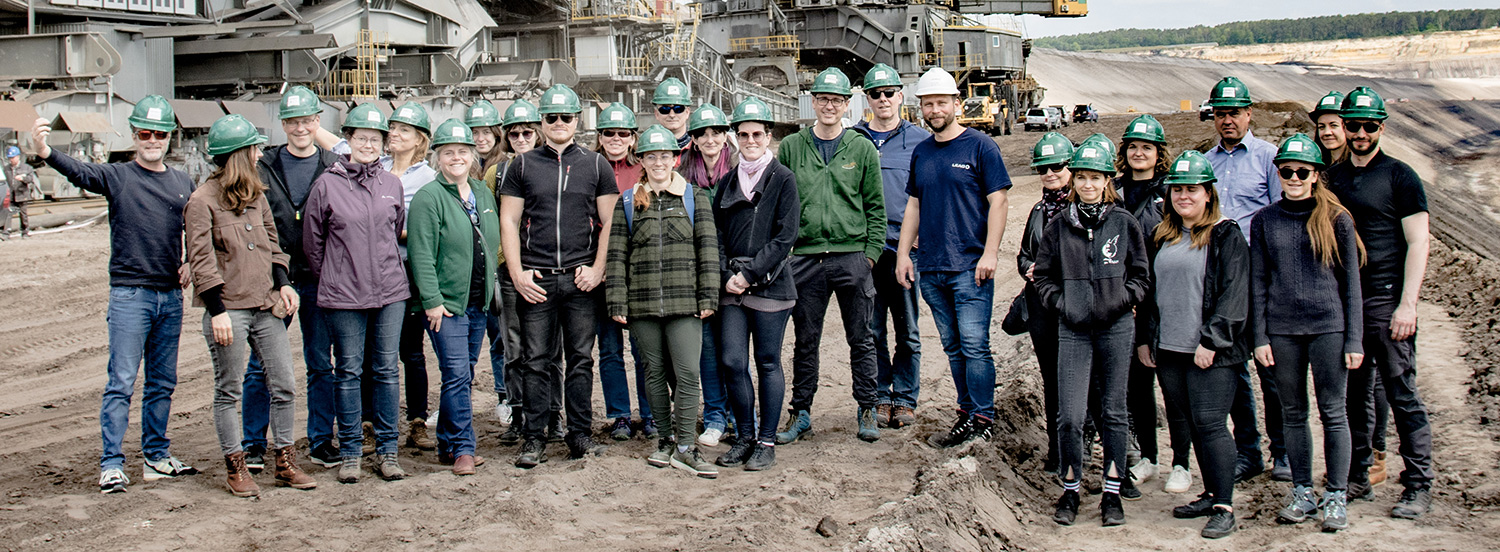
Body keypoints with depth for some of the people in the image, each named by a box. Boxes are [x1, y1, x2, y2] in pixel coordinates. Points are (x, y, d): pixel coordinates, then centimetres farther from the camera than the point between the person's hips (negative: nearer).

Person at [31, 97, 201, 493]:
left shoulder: (182, 182, 11)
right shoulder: (118, 177, -3)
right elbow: (80, 173, -24)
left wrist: (192, 264, 6)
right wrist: (46, 153, -43)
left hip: (171, 296, 5)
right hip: (130, 294, -5)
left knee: (162, 383, 12)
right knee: (121, 383, -4)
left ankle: (157, 458, 22)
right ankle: (111, 465, 1)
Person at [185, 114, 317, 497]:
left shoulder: (256, 196, 13)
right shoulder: (202, 201, -8)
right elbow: (202, 261, -11)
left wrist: (282, 283, 6)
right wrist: (217, 311, -15)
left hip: (266, 307, 6)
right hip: (229, 309, -6)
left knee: (284, 386, 6)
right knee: (229, 391, 4)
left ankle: (285, 464, 17)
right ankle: (235, 468, 15)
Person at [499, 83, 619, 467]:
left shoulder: (595, 165, 9)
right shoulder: (523, 166, 9)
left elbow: (609, 222, 8)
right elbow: (508, 222, 7)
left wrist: (597, 269, -3)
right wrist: (517, 274, -3)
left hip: (580, 278, 0)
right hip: (535, 279, 0)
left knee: (581, 359, 5)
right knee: (536, 361, 1)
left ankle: (580, 434, 14)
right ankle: (534, 439, 8)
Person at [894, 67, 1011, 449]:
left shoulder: (980, 146, -3)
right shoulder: (921, 152, 14)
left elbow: (997, 201, -6)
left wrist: (990, 253, -14)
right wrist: (903, 253, 12)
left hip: (970, 266, -6)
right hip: (931, 267, 6)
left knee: (974, 343, -7)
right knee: (952, 345, 10)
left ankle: (982, 419, 0)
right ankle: (967, 411, 19)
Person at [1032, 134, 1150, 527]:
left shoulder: (1124, 223, 1)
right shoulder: (1059, 226, 4)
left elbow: (1141, 274, 7)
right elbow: (1043, 275, 13)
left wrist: (1122, 300, -6)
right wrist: (1059, 303, -1)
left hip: (1116, 328, 0)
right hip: (1073, 330, 0)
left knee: (1114, 412, 8)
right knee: (1069, 416, -4)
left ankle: (1112, 493, 18)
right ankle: (1070, 490, 14)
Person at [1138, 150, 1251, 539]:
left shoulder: (1225, 236, -4)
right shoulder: (1160, 237, 15)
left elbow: (1233, 293, -10)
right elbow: (1149, 290, 20)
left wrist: (1212, 341, -16)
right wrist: (1146, 339, 14)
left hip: (1211, 352, -6)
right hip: (1168, 350, 6)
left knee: (1210, 424, -8)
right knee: (1192, 425, 10)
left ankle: (1224, 507, -3)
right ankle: (1211, 493, 21)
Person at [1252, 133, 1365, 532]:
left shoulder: (1336, 220, 2)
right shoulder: (1265, 221, 7)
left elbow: (1351, 282, 2)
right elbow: (1258, 282, 7)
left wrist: (1354, 339, -2)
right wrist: (1260, 336, 1)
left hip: (1328, 326, -2)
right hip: (1282, 329, 2)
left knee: (1332, 412, 1)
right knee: (1293, 414, 8)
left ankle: (1337, 496, 10)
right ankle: (1302, 493, 19)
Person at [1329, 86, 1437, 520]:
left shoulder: (1400, 176, -2)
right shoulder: (1333, 177, 13)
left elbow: (1417, 243, -6)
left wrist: (1407, 304, -14)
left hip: (1387, 301, -5)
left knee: (1402, 394, -4)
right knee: (1353, 395, 10)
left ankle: (1419, 486, 2)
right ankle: (1357, 479, 19)